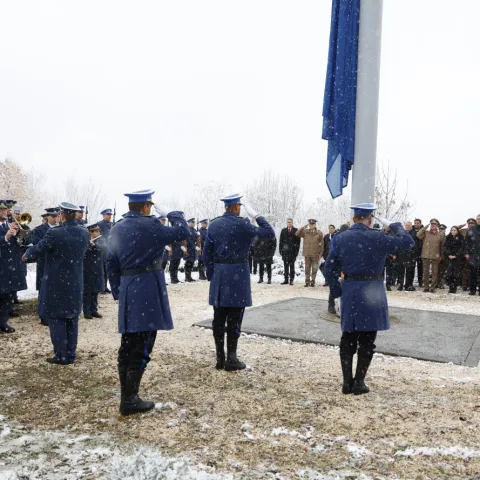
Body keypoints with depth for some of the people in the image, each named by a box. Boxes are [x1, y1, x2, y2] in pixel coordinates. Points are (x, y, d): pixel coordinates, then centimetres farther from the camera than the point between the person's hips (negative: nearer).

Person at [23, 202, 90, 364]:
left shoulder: (55, 233, -18)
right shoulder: (84, 233, -2)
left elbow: (38, 249, -5)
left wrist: (26, 254, 16)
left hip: (56, 283, -5)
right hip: (75, 283, 5)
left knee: (56, 319, 5)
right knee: (72, 319, 13)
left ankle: (61, 356, 9)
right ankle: (71, 354, 20)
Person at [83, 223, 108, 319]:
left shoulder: (101, 240, 2)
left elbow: (104, 247, -18)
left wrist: (93, 244, -34)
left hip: (97, 269, 3)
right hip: (87, 269, -3)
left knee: (95, 291, 10)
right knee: (87, 291, 0)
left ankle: (94, 310, 19)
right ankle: (87, 312, 7)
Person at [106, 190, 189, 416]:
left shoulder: (116, 229, 10)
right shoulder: (149, 225, -12)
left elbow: (111, 264, 12)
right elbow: (182, 232, -9)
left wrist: (117, 292, 18)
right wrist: (170, 213, 4)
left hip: (127, 290, 8)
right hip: (147, 289, -7)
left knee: (127, 346, 14)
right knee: (142, 348, -1)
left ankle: (126, 395, 24)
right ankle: (130, 400, 4)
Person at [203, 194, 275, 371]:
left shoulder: (213, 224, 6)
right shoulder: (242, 223, -9)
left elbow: (207, 253, 7)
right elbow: (270, 233, -7)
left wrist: (211, 274, 15)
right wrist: (255, 214, -1)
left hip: (219, 274, 5)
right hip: (237, 274, -5)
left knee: (219, 319, 9)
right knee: (234, 320, 1)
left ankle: (220, 358, 15)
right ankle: (231, 359, 6)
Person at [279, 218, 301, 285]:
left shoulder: (296, 231, 1)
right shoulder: (283, 231, 11)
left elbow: (298, 241, -1)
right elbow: (281, 241, 12)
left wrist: (296, 251, -7)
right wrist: (281, 250, 4)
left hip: (292, 251, -3)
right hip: (285, 251, 3)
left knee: (292, 266, 3)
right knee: (285, 266, 4)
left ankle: (291, 280, 7)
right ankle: (286, 280, 9)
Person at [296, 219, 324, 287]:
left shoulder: (319, 233, 1)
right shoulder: (305, 232, 5)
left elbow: (321, 244, 4)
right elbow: (297, 234, -7)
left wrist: (320, 254, 0)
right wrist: (304, 227, -8)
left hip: (315, 255, -1)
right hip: (307, 254, 1)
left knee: (314, 269, 3)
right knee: (307, 268, 6)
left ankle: (313, 282, 12)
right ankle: (307, 282, 14)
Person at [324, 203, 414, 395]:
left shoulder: (339, 239, 2)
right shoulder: (377, 237, -11)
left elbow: (330, 268, 3)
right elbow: (408, 242, -3)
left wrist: (336, 291, 11)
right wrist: (393, 225, 10)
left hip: (349, 291, 4)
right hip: (371, 292, -4)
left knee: (348, 339, 13)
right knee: (366, 340, 6)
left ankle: (347, 382, 16)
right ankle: (358, 383, 11)